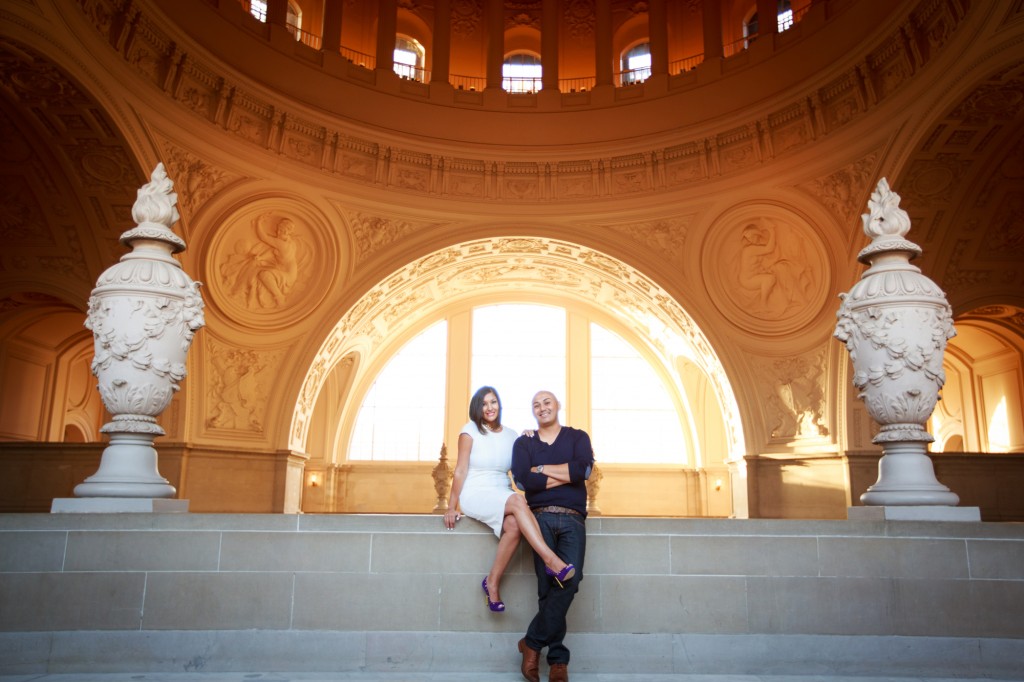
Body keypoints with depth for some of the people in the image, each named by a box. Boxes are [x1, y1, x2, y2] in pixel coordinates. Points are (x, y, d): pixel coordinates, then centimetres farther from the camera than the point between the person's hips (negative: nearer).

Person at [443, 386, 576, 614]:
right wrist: (451, 507, -4)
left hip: (502, 497, 4)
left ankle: (493, 582, -15)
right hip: (475, 495, -4)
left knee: (514, 525, -31)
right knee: (518, 501, -33)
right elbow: (460, 471, -1)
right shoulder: (470, 430, 1)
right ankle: (551, 559, -39)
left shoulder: (511, 435, 12)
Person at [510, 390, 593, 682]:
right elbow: (523, 481, -3)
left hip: (572, 519, 0)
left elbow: (584, 470, -5)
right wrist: (568, 474, -2)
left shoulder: (577, 437, 15)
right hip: (541, 518, 0)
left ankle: (533, 642, -4)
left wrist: (542, 469, -1)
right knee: (548, 585, -12)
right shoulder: (523, 443, 15)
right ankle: (558, 658, 1)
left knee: (570, 579, -19)